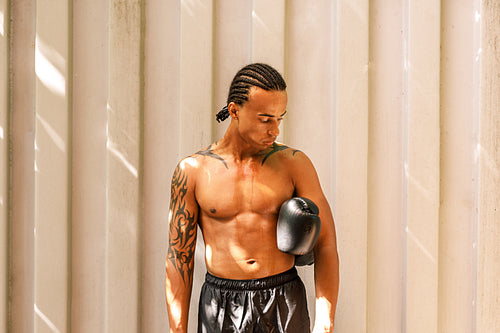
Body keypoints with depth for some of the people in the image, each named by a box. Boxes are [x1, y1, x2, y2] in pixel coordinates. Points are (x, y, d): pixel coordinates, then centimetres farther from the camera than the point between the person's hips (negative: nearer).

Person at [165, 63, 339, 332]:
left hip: (285, 308, 0)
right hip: (221, 307, 0)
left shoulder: (294, 163, -1)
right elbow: (179, 258, 2)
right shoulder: (192, 171, -1)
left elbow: (325, 246, -1)